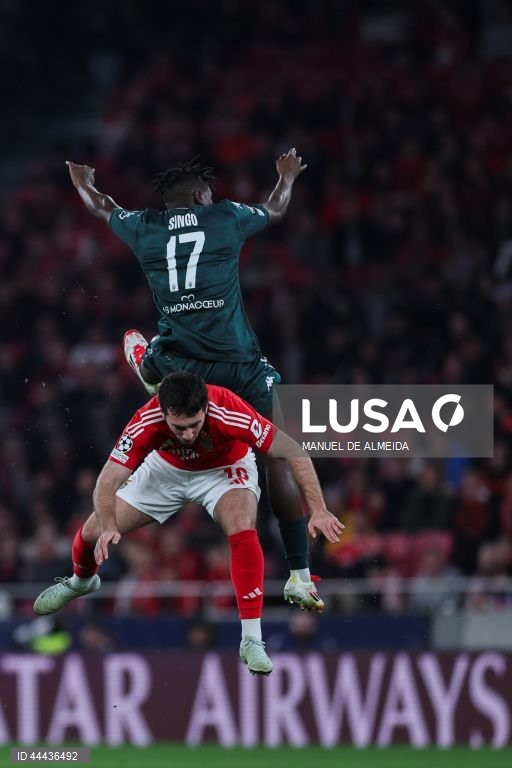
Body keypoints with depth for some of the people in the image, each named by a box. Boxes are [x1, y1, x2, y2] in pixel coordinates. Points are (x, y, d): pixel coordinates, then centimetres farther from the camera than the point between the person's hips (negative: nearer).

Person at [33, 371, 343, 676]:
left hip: (225, 469, -2)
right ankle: (81, 581, 42)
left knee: (243, 528, -32)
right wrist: (108, 527, -50)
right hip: (166, 468, 2)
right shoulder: (146, 423, -36)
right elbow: (107, 482, -32)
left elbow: (295, 454, -33)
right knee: (94, 532, 2)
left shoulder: (230, 412, -41)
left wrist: (318, 510, -39)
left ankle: (252, 641, -24)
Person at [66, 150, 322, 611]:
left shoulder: (144, 228, 9)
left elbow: (102, 208, 32)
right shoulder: (227, 217, 4)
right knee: (279, 458, 2)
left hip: (175, 362, 3)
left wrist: (83, 184, 56)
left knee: (138, 346, 39)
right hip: (237, 363, -2)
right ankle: (300, 576, -4)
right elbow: (276, 211, 27)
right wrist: (287, 178, 50)